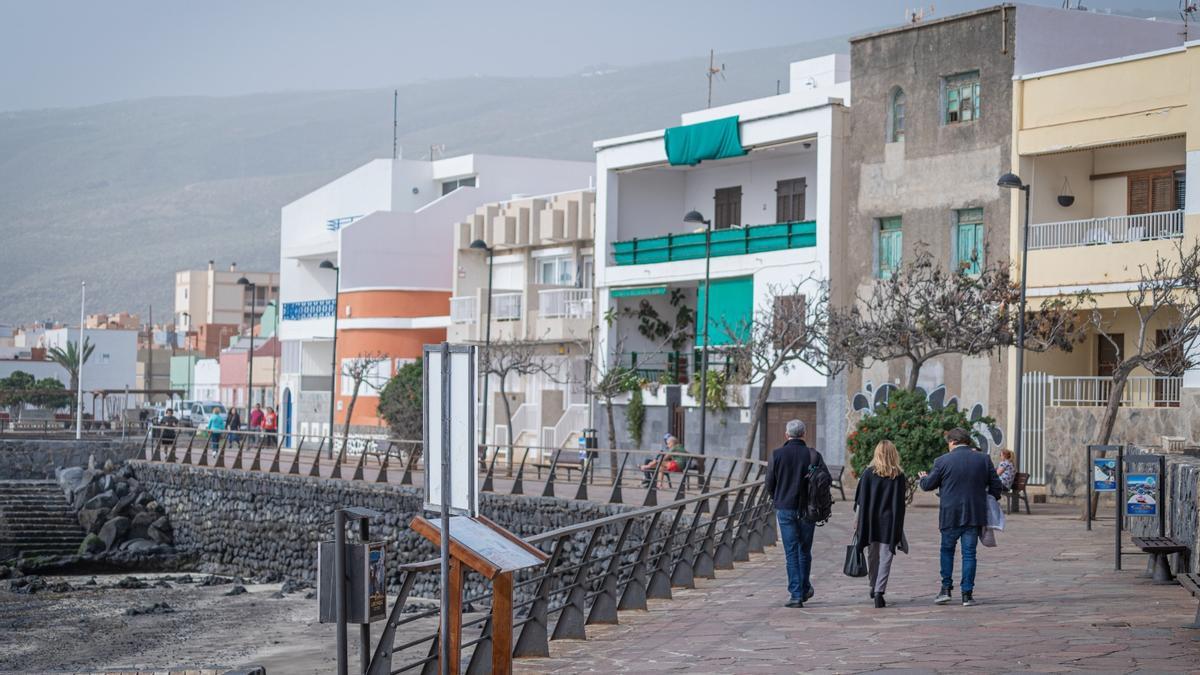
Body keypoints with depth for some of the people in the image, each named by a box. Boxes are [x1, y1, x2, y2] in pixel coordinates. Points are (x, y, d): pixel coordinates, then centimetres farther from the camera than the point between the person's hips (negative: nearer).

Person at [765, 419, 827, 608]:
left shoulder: (776, 455, -4)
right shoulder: (813, 455, -3)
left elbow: (770, 484, -1)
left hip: (785, 509, -1)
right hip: (808, 509, 1)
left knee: (791, 552, 0)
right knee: (805, 550, 16)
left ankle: (796, 594, -4)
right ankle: (805, 589, 24)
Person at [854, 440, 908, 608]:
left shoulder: (868, 473, -3)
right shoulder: (899, 476, -3)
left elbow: (860, 500, -3)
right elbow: (900, 503, -1)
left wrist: (860, 522, 4)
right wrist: (898, 528, 4)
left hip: (871, 521, 1)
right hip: (890, 522, -1)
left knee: (872, 555, 17)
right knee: (886, 557, 0)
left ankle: (874, 587, 31)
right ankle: (879, 591, -11)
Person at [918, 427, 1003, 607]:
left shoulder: (943, 461, -7)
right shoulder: (984, 459, 1)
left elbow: (928, 485, 1)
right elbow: (995, 485, 5)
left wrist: (923, 478, 24)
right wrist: (990, 502, 22)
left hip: (950, 515, -2)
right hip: (974, 515, 2)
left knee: (947, 550, 14)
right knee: (969, 553, 5)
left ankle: (946, 589, 8)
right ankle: (967, 594, 3)